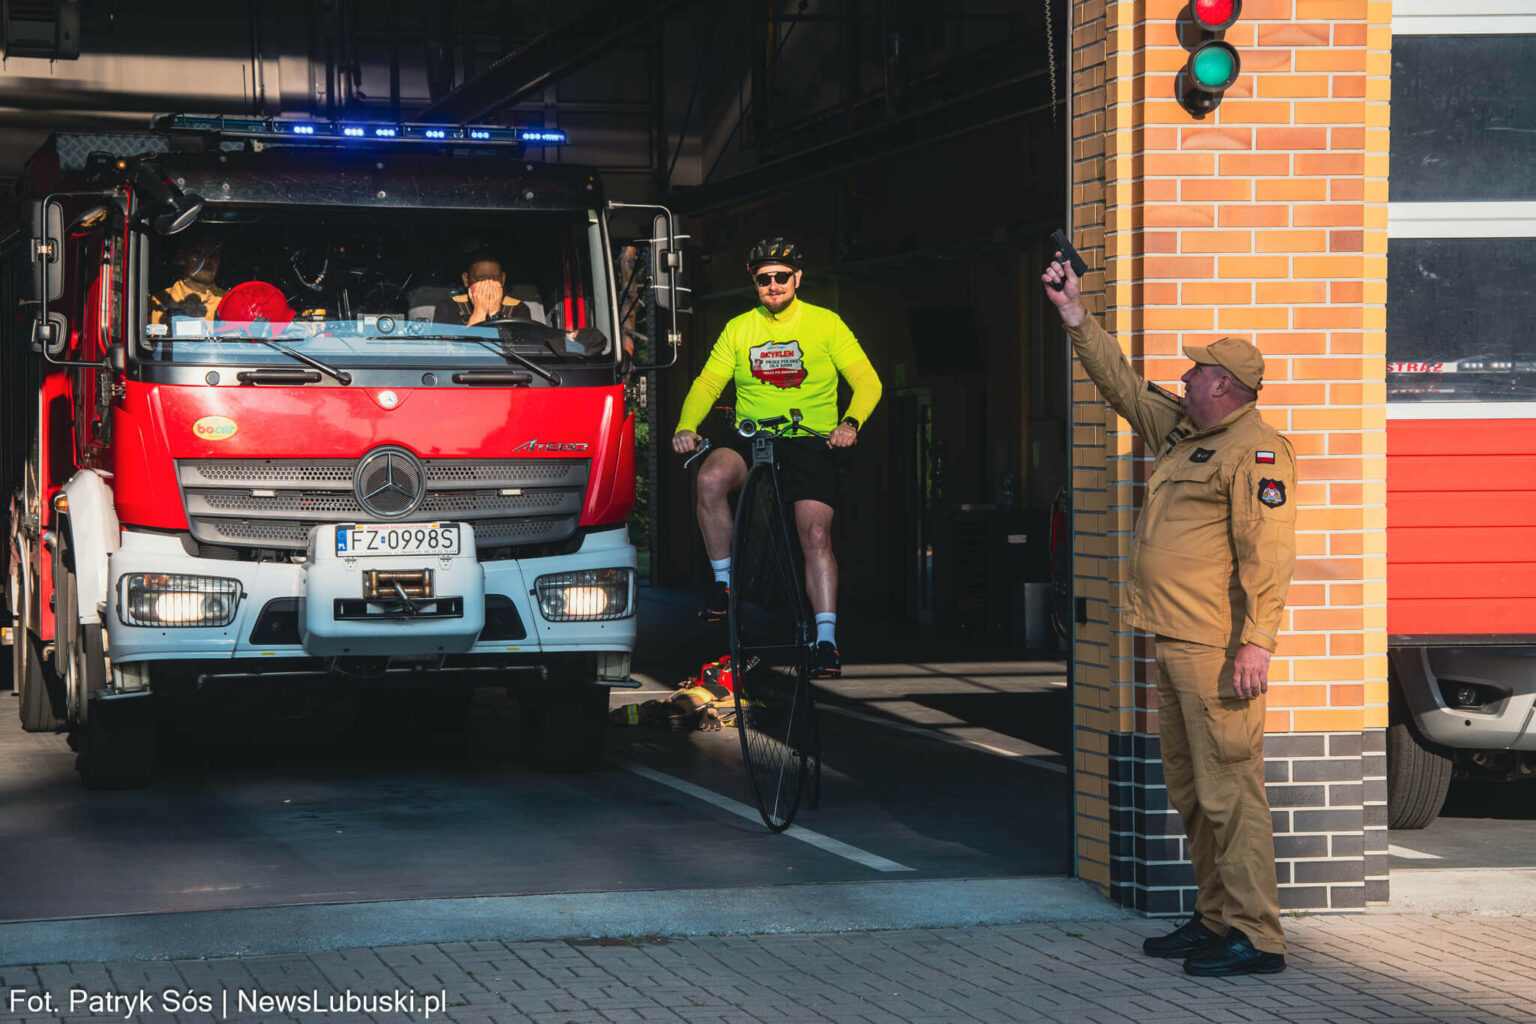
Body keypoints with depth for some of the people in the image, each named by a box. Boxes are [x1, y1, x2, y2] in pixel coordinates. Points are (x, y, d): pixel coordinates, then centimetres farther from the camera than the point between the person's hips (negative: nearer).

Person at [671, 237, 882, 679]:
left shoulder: (825, 324, 2)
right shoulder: (739, 329, 9)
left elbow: (866, 380, -4)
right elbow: (707, 383, 4)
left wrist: (850, 422, -24)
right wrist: (686, 426, -16)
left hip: (810, 441, -2)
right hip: (748, 438, 2)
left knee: (816, 535, -18)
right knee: (711, 478, -30)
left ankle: (826, 639, -12)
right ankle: (723, 580, -15)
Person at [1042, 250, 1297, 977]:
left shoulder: (1255, 451, -13)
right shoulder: (1180, 432, 16)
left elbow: (1267, 554, -20)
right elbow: (1121, 384, 29)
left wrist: (1256, 643, -26)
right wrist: (1074, 315, 26)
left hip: (1217, 649, -10)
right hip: (1175, 644, 10)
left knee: (1228, 788, -11)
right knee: (1191, 792, 15)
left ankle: (1255, 937, -10)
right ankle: (1216, 919, 23)